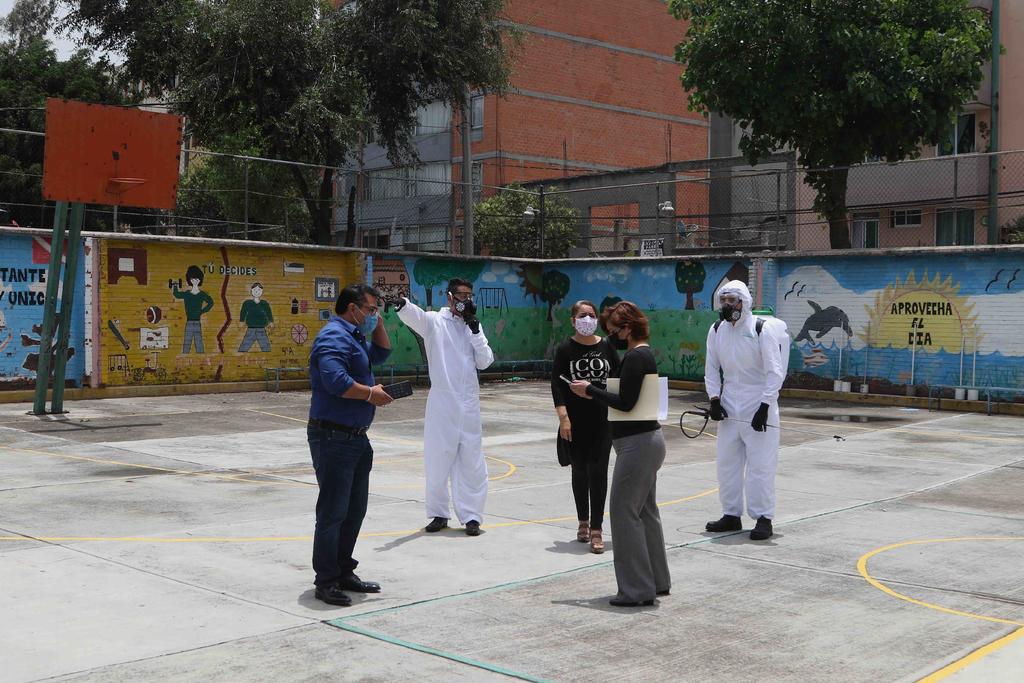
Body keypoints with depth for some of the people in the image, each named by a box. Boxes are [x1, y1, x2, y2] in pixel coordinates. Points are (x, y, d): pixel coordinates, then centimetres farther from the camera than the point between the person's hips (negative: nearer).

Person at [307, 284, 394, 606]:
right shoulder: (335, 336, -15)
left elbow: (380, 354, 34)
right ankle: (326, 581, 3)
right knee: (333, 511, -5)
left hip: (356, 438, 11)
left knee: (354, 509, 16)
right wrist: (370, 394, -17)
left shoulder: (354, 337, 19)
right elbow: (335, 379, -29)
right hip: (333, 437, -11)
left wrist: (378, 325, 19)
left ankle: (344, 573, 26)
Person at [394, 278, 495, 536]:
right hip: (441, 401, -3)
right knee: (438, 459, 4)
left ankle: (471, 515, 12)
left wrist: (475, 328, -4)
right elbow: (414, 316, -22)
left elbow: (485, 362, 4)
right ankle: (439, 513, 17)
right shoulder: (434, 321, 0)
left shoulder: (473, 326, 12)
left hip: (469, 403, 3)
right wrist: (403, 305, -46)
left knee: (471, 460, 4)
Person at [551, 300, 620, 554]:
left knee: (598, 471, -5)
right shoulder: (565, 349, -2)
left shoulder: (606, 346, 2)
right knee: (579, 471, 11)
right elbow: (556, 384, -4)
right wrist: (563, 416, -13)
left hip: (602, 420, 0)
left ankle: (596, 529, -3)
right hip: (575, 420, 0)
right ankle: (583, 522, 26)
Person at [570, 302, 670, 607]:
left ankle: (637, 589, 0)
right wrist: (595, 392, 8)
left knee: (624, 511, -5)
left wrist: (590, 390, -13)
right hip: (649, 439, 11)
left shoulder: (635, 358, -17)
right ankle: (657, 581, 26)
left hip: (637, 443, -11)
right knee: (645, 511, 17)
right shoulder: (645, 353, 14)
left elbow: (625, 402, -23)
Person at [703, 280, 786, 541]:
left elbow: (775, 372, -12)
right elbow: (711, 369, 14)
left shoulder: (762, 329, -11)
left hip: (758, 409, -6)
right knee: (727, 463, 11)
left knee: (760, 465, -4)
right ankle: (731, 515, 23)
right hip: (729, 409, 6)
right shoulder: (716, 331, 5)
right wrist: (714, 398, 1)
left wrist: (765, 405, -18)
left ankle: (763, 518, 4)